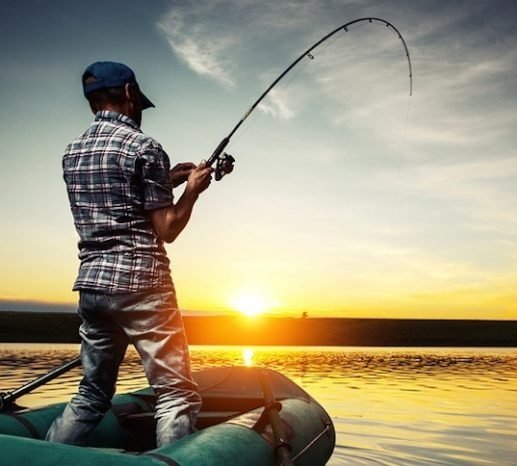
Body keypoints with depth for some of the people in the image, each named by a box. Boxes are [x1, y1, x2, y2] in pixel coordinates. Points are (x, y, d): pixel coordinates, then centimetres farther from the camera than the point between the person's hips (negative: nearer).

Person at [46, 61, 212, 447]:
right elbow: (166, 230, -9)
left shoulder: (73, 151, 14)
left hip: (92, 283, 8)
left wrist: (165, 182, 21)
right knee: (178, 396, -2)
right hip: (140, 284, -7)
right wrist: (192, 189, 7)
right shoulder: (143, 147, -7)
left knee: (93, 393, 19)